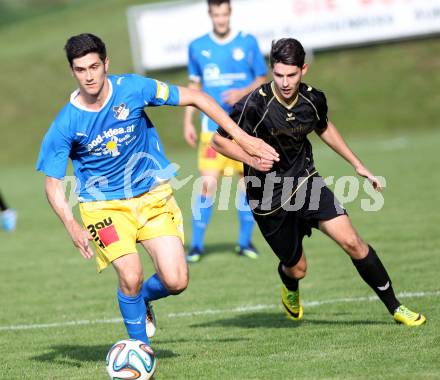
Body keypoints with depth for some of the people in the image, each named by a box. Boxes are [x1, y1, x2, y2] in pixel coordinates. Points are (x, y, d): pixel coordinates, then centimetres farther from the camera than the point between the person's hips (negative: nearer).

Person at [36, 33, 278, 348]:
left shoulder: (132, 88, -13)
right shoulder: (65, 126, -15)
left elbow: (194, 98, -4)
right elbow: (53, 183, -6)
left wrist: (243, 138, -6)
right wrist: (72, 226, -23)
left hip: (154, 195, 2)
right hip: (104, 204, -2)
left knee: (176, 281, -10)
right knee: (131, 276, -21)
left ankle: (142, 299, 26)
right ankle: (140, 345, 6)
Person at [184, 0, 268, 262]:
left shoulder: (247, 43, 1)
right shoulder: (197, 47, 5)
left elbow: (262, 80, 6)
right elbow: (194, 87, 14)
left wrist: (242, 93, -13)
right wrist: (188, 122, 8)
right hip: (213, 126, 0)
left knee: (248, 180, 3)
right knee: (208, 183, -9)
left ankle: (245, 242, 16)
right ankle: (197, 245, -1)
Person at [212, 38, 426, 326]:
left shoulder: (314, 100, -8)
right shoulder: (255, 105, -24)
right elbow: (219, 140, -12)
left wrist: (358, 164, 18)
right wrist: (252, 159, -28)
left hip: (305, 181, 3)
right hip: (268, 199, -3)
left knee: (352, 242, -12)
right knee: (297, 268, 8)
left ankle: (395, 308, 1)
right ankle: (290, 289, 48)